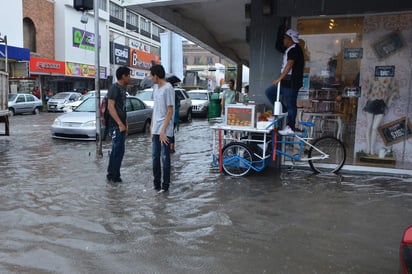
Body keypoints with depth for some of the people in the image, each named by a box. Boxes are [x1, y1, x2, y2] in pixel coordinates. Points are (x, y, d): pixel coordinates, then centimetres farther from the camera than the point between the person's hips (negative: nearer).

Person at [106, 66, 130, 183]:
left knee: (117, 150, 13)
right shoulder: (114, 88, -11)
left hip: (121, 125, 10)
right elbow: (110, 107, -18)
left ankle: (111, 174, 22)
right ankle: (113, 176, 2)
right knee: (118, 150, -7)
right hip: (116, 125, -9)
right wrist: (120, 124, -21)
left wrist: (125, 124, 19)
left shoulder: (122, 89, 17)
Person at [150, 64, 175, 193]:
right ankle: (156, 183, 22)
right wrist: (151, 126, 16)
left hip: (164, 131, -8)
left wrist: (163, 130, -18)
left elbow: (170, 111, -15)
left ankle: (165, 185, 8)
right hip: (155, 130, 8)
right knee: (155, 157, 12)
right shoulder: (155, 87, 13)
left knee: (165, 157, -1)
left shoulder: (168, 88, -12)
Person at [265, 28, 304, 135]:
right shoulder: (289, 49, 17)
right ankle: (283, 111, 12)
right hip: (286, 81, 10)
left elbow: (289, 65, -23)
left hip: (291, 82, -10)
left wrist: (279, 78, -26)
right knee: (269, 92, 10)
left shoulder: (295, 49, -14)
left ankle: (290, 127, 3)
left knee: (290, 104, -4)